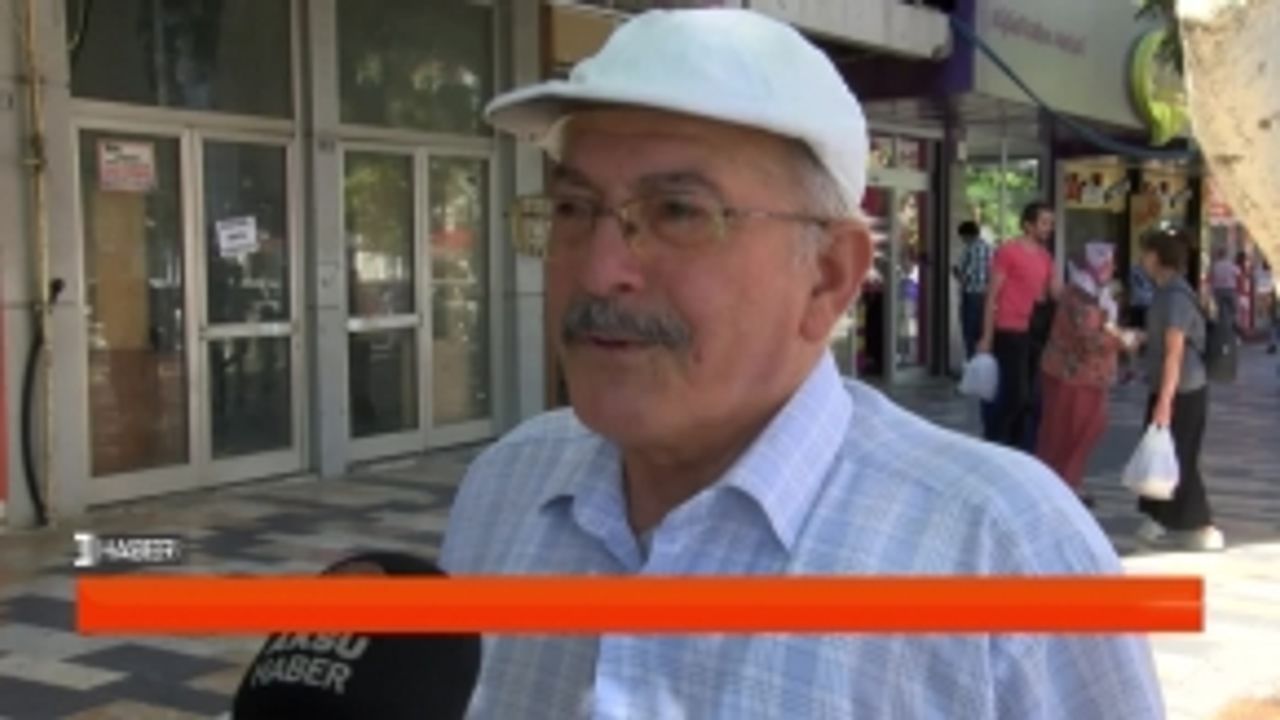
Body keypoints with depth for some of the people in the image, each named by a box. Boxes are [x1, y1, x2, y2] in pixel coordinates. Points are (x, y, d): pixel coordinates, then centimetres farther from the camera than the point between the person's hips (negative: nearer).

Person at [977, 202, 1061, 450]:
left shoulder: (1045, 257, 14)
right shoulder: (1008, 251, -8)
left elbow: (1057, 293, 12)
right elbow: (992, 296, -8)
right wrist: (987, 337, -11)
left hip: (1036, 334, 7)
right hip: (1010, 333, -7)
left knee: (1028, 397, 9)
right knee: (1015, 394, -9)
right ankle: (993, 445, 5)